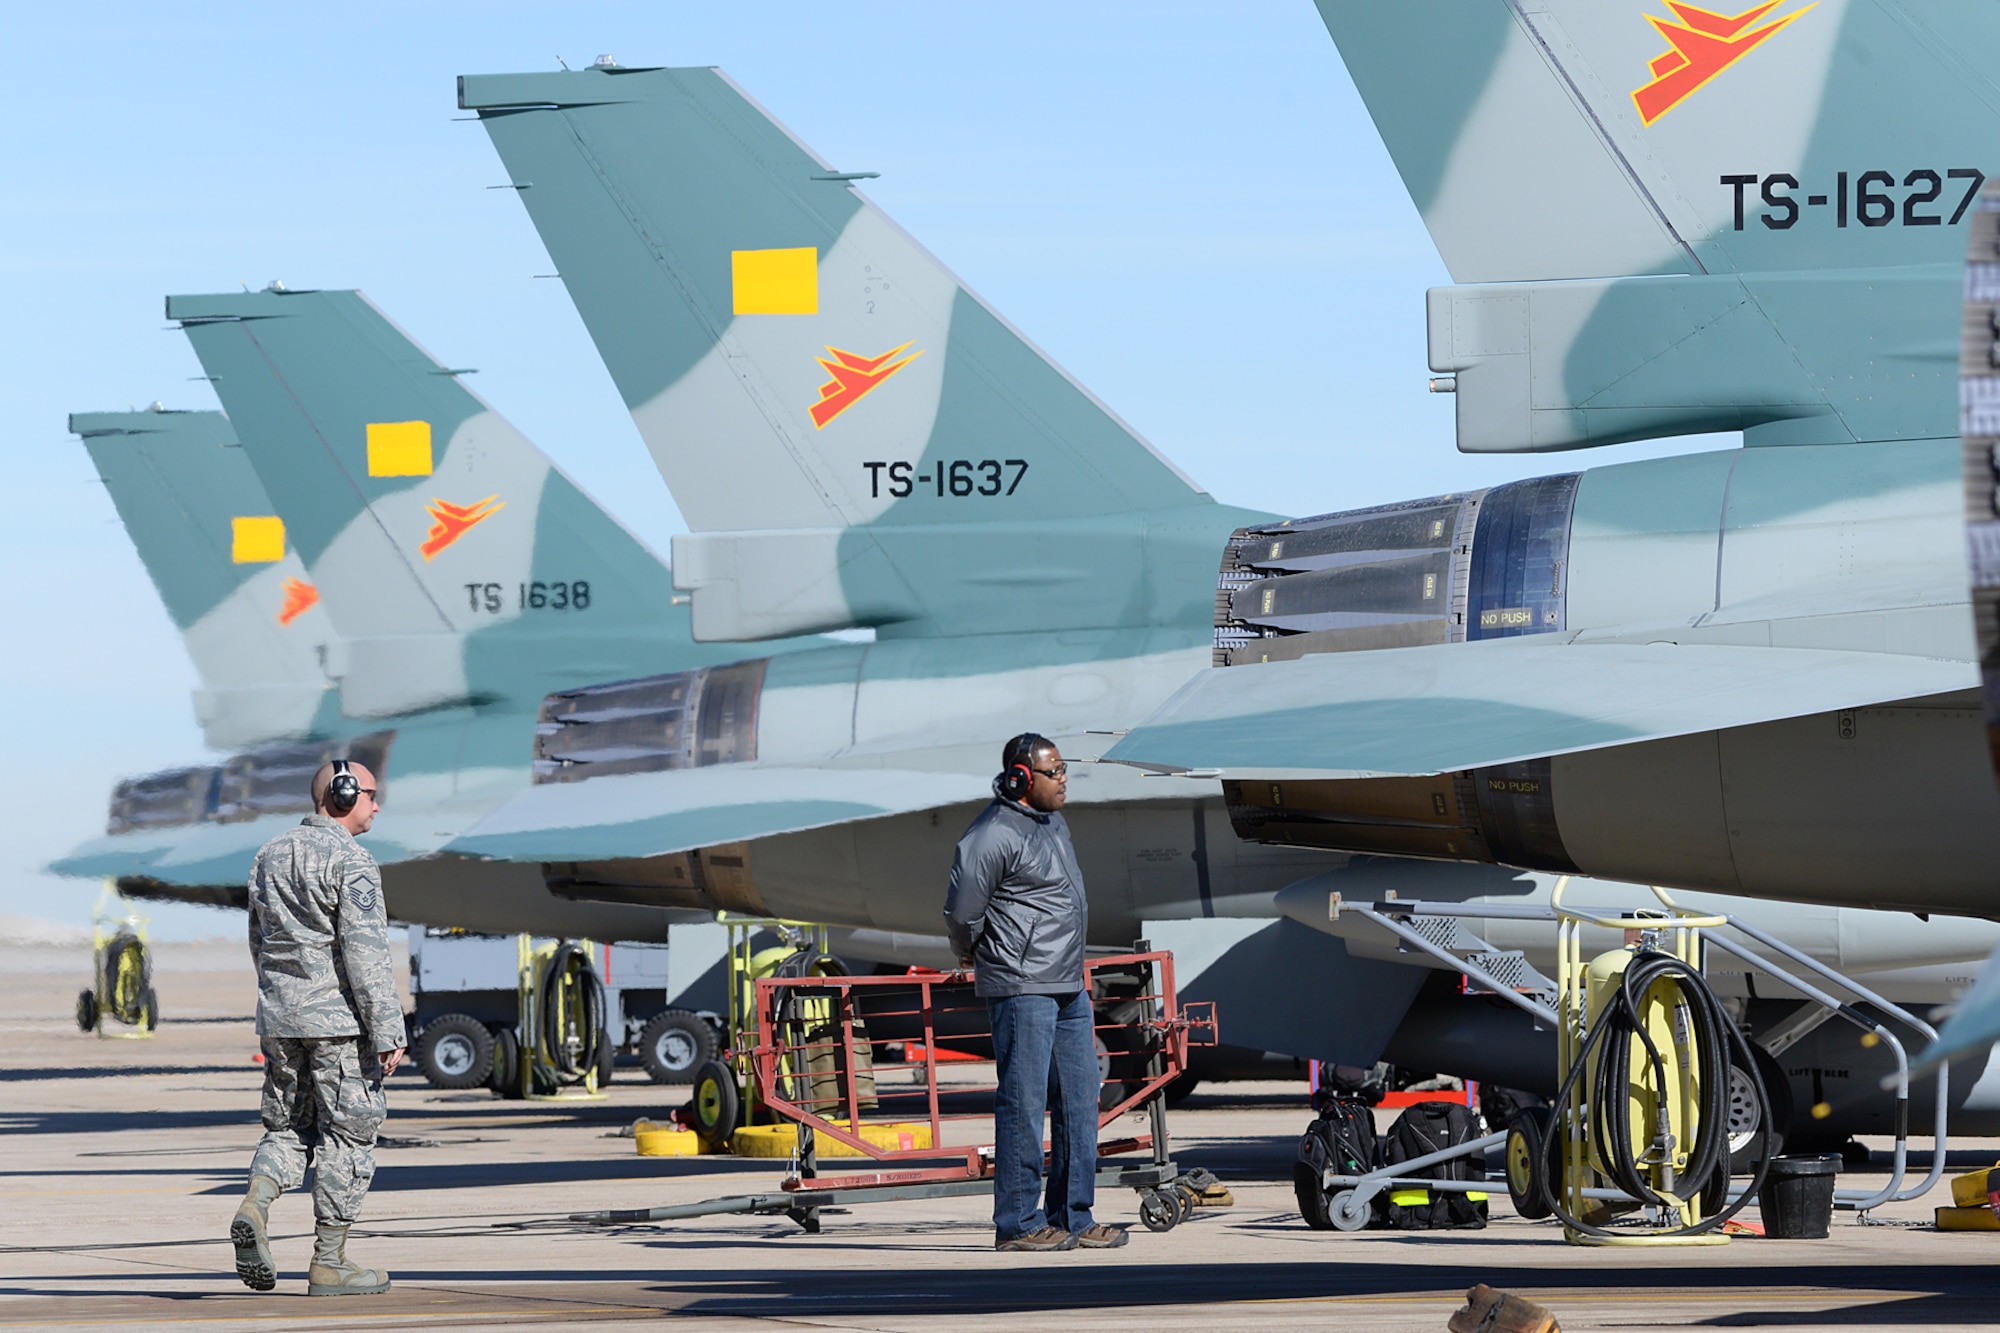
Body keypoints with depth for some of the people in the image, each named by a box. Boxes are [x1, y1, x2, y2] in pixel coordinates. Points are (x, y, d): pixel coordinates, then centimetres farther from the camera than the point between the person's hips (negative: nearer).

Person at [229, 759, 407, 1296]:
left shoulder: (271, 854, 12)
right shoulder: (350, 861, -12)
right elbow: (366, 952, -18)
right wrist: (389, 1031, -17)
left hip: (278, 1019, 7)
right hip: (338, 1018, -7)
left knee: (288, 1127, 15)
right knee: (347, 1134, 2)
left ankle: (254, 1207, -12)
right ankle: (329, 1262, 3)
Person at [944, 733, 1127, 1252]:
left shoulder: (1052, 821, 15)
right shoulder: (994, 834, -15)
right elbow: (961, 911, -14)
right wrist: (974, 956, 5)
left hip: (1067, 988, 9)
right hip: (1021, 989, -9)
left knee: (1079, 1101, 10)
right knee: (1024, 1103, -7)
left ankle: (1073, 1217, 16)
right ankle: (1017, 1223, -2)